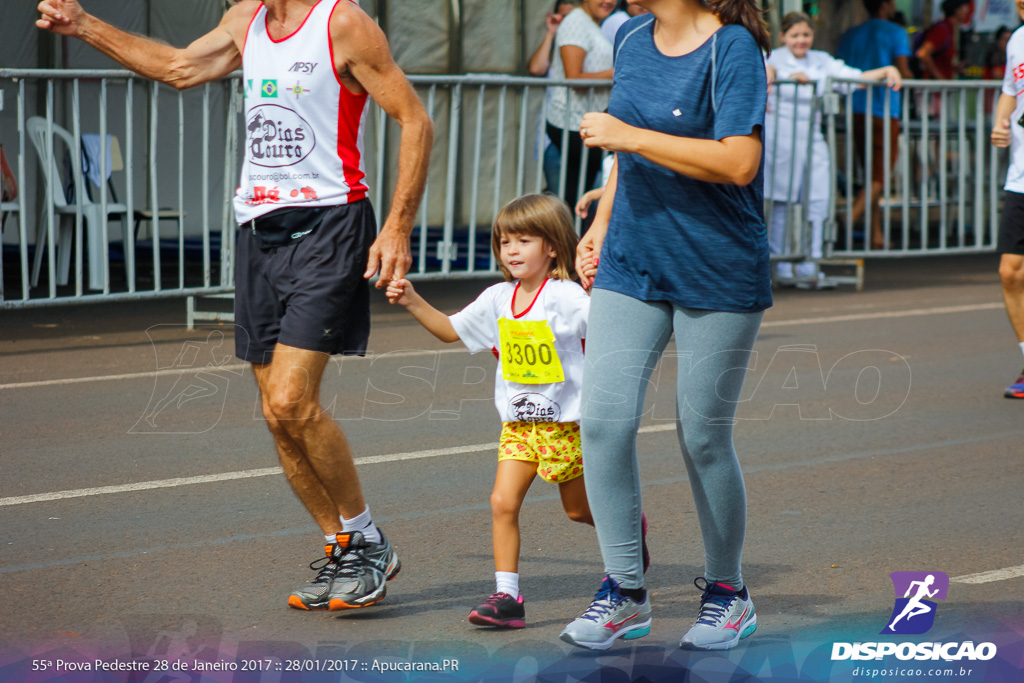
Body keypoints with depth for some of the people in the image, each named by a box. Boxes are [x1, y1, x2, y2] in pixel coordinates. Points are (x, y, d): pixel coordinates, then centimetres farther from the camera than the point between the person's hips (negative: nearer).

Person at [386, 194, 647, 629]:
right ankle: (507, 596, -8)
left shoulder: (566, 296, -13)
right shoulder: (498, 300, 5)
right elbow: (451, 331, 16)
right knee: (502, 503, -10)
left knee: (579, 509, 11)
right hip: (518, 422, 5)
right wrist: (413, 302, 5)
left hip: (565, 421, -5)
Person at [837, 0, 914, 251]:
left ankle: (877, 236, 16)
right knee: (879, 178, -3)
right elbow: (903, 72, -11)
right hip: (884, 112, -6)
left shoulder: (851, 35, 13)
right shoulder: (896, 33, -3)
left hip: (856, 110, 6)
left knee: (872, 172, 16)